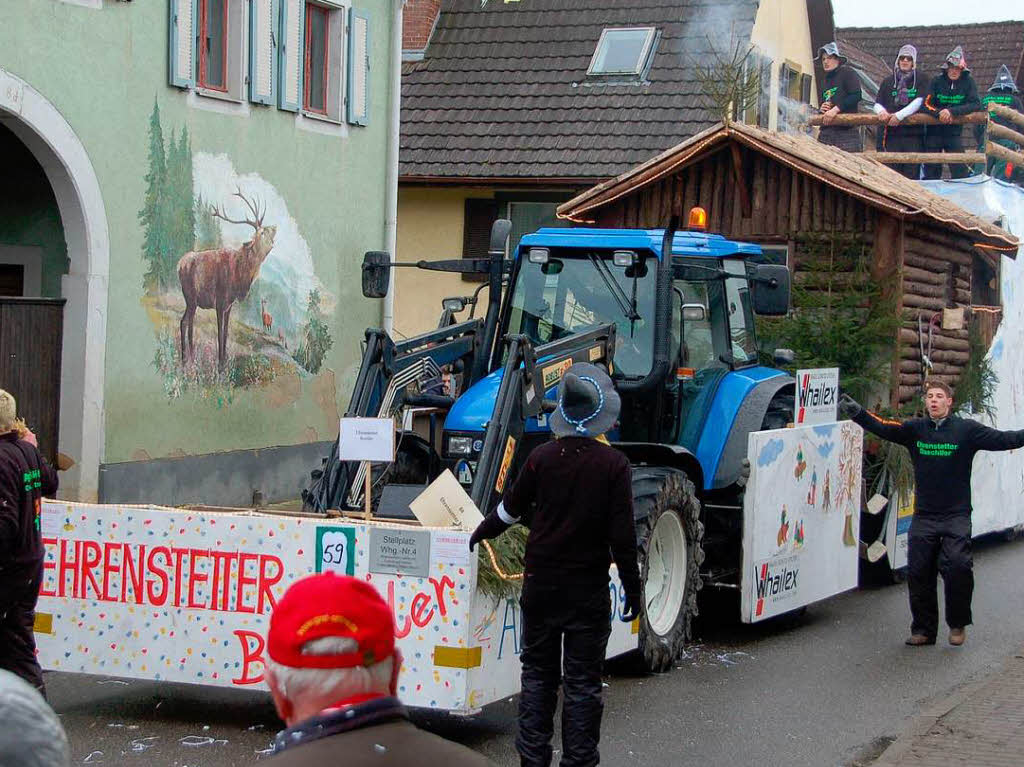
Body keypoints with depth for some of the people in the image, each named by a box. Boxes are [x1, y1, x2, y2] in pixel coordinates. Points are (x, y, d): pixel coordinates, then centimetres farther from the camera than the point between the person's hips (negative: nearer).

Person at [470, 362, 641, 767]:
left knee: (538, 673, 13)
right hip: (588, 589, -2)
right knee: (582, 680, 5)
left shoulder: (542, 457, -3)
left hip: (541, 583, 3)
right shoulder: (613, 464, -11)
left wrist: (479, 534, 29)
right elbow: (622, 534, -12)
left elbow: (511, 508, 10)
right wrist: (632, 588, -2)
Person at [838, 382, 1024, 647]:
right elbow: (882, 428, -3)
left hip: (956, 516, -3)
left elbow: (1002, 440, -7)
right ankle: (923, 629, 16)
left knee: (958, 565, -19)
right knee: (918, 572, 2)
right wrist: (856, 413, -17)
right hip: (924, 516, 3)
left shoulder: (967, 430, -1)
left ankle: (958, 624, 1)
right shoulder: (915, 429, 5)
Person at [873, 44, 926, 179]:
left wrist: (899, 115, -19)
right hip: (891, 134, 2)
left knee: (912, 174, -5)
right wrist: (882, 111, -13)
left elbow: (918, 102, -7)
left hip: (913, 134, -2)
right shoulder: (888, 82, 16)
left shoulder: (921, 81, 8)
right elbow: (877, 104, 12)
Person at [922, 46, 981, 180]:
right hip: (934, 132, 1)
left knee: (960, 171, -7)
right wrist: (939, 113, -29)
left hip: (955, 132, -1)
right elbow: (926, 104, -10)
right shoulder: (937, 81, -5)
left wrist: (952, 111, -26)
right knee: (931, 170, 6)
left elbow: (976, 104, -15)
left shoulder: (968, 82, -5)